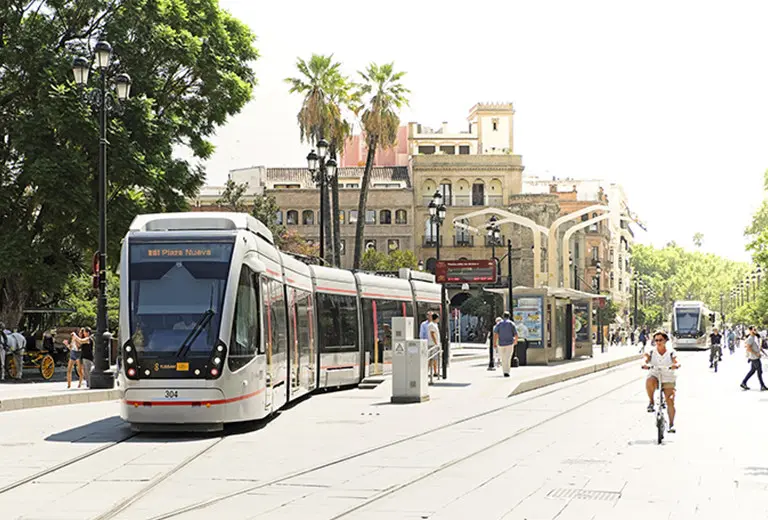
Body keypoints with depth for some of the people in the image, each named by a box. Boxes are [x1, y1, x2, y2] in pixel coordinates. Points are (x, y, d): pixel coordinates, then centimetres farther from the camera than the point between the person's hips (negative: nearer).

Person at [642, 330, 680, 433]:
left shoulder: (671, 352, 1)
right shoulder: (651, 352, 3)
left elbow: (677, 362, -13)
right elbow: (646, 360, -11)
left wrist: (676, 365, -37)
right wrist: (645, 365, -35)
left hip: (668, 379, 0)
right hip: (655, 376, 0)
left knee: (670, 401, -7)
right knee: (649, 381, -37)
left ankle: (671, 424, 7)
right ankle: (651, 402, -14)